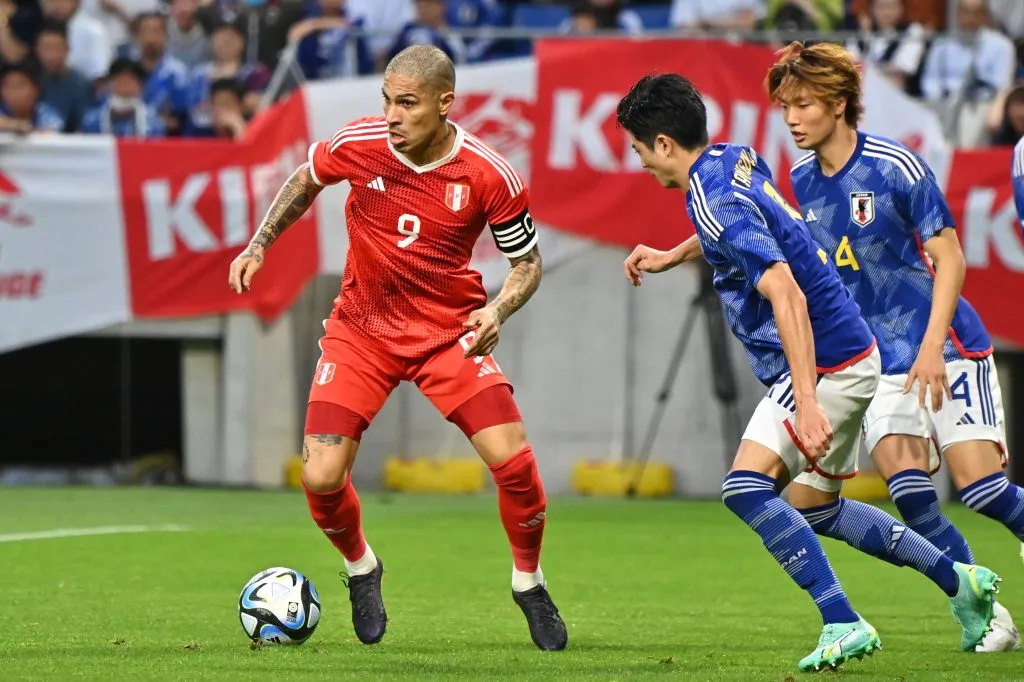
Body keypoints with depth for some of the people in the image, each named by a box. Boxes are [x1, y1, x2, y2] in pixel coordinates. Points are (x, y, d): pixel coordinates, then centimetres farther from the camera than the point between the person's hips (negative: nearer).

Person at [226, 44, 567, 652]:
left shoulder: (490, 176, -19)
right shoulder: (358, 144, -15)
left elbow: (528, 262, -5)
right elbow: (306, 180, 9)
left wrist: (496, 312, -23)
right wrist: (260, 245, 5)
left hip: (450, 330, -1)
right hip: (362, 329, 1)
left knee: (514, 460, -16)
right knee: (322, 480, -11)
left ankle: (530, 585, 13)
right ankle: (362, 569, 24)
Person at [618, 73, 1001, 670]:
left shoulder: (717, 204, -22)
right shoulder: (739, 159, 7)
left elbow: (787, 296, -30)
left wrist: (807, 402, -35)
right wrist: (672, 256, 32)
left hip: (827, 362, -10)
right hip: (851, 352, 10)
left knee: (747, 488, -18)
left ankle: (843, 624, -20)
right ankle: (959, 580, 25)